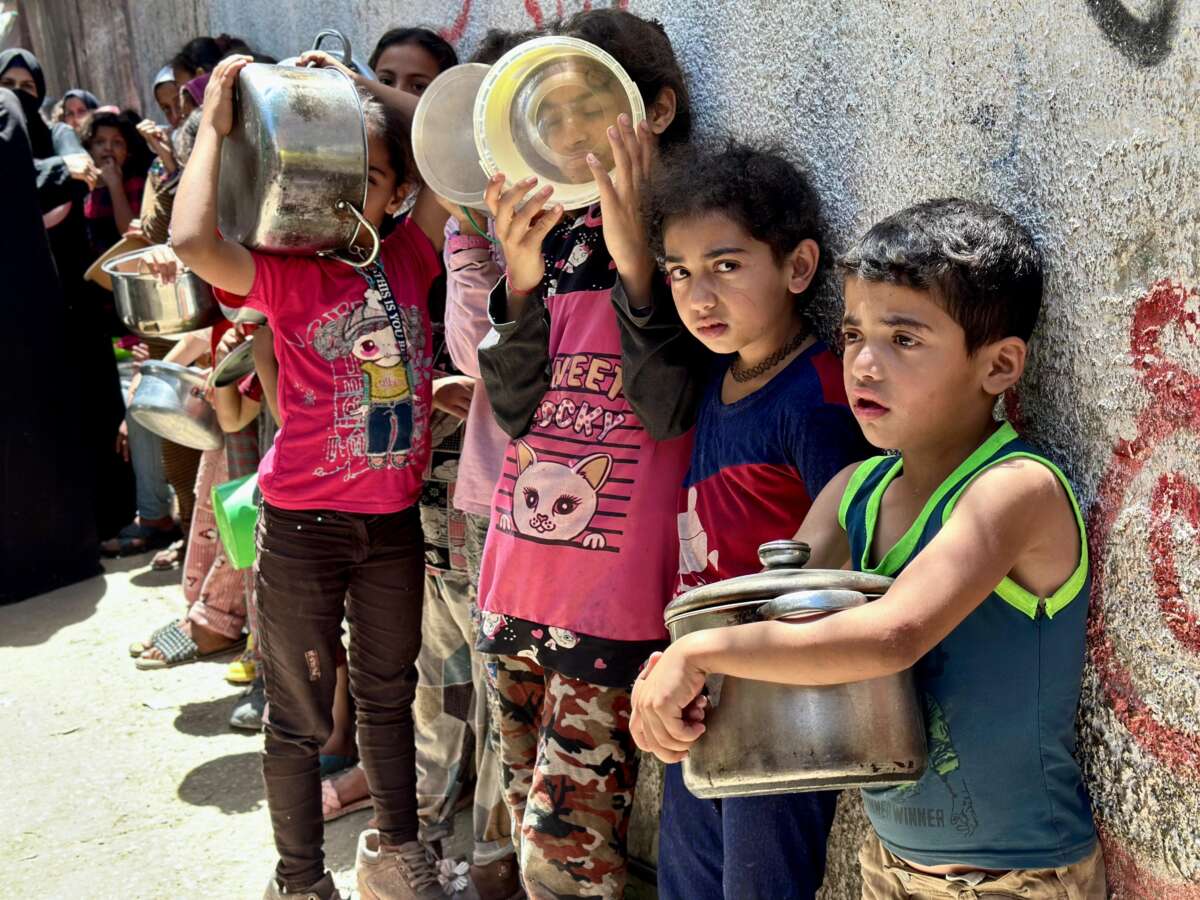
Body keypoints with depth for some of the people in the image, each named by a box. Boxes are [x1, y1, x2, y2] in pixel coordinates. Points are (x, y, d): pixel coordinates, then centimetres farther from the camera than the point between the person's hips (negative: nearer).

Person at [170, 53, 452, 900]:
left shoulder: (408, 258, 0)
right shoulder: (286, 274, -11)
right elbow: (193, 240, -31)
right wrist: (214, 125, -19)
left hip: (394, 520, 4)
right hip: (304, 526, -4)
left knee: (388, 692, 21)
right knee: (301, 714, 11)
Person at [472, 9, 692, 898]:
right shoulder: (560, 237, 10)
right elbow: (517, 408, 2)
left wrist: (636, 261, -24)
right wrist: (523, 277, -11)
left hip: (617, 593, -7)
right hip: (522, 579, 7)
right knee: (534, 822, 20)